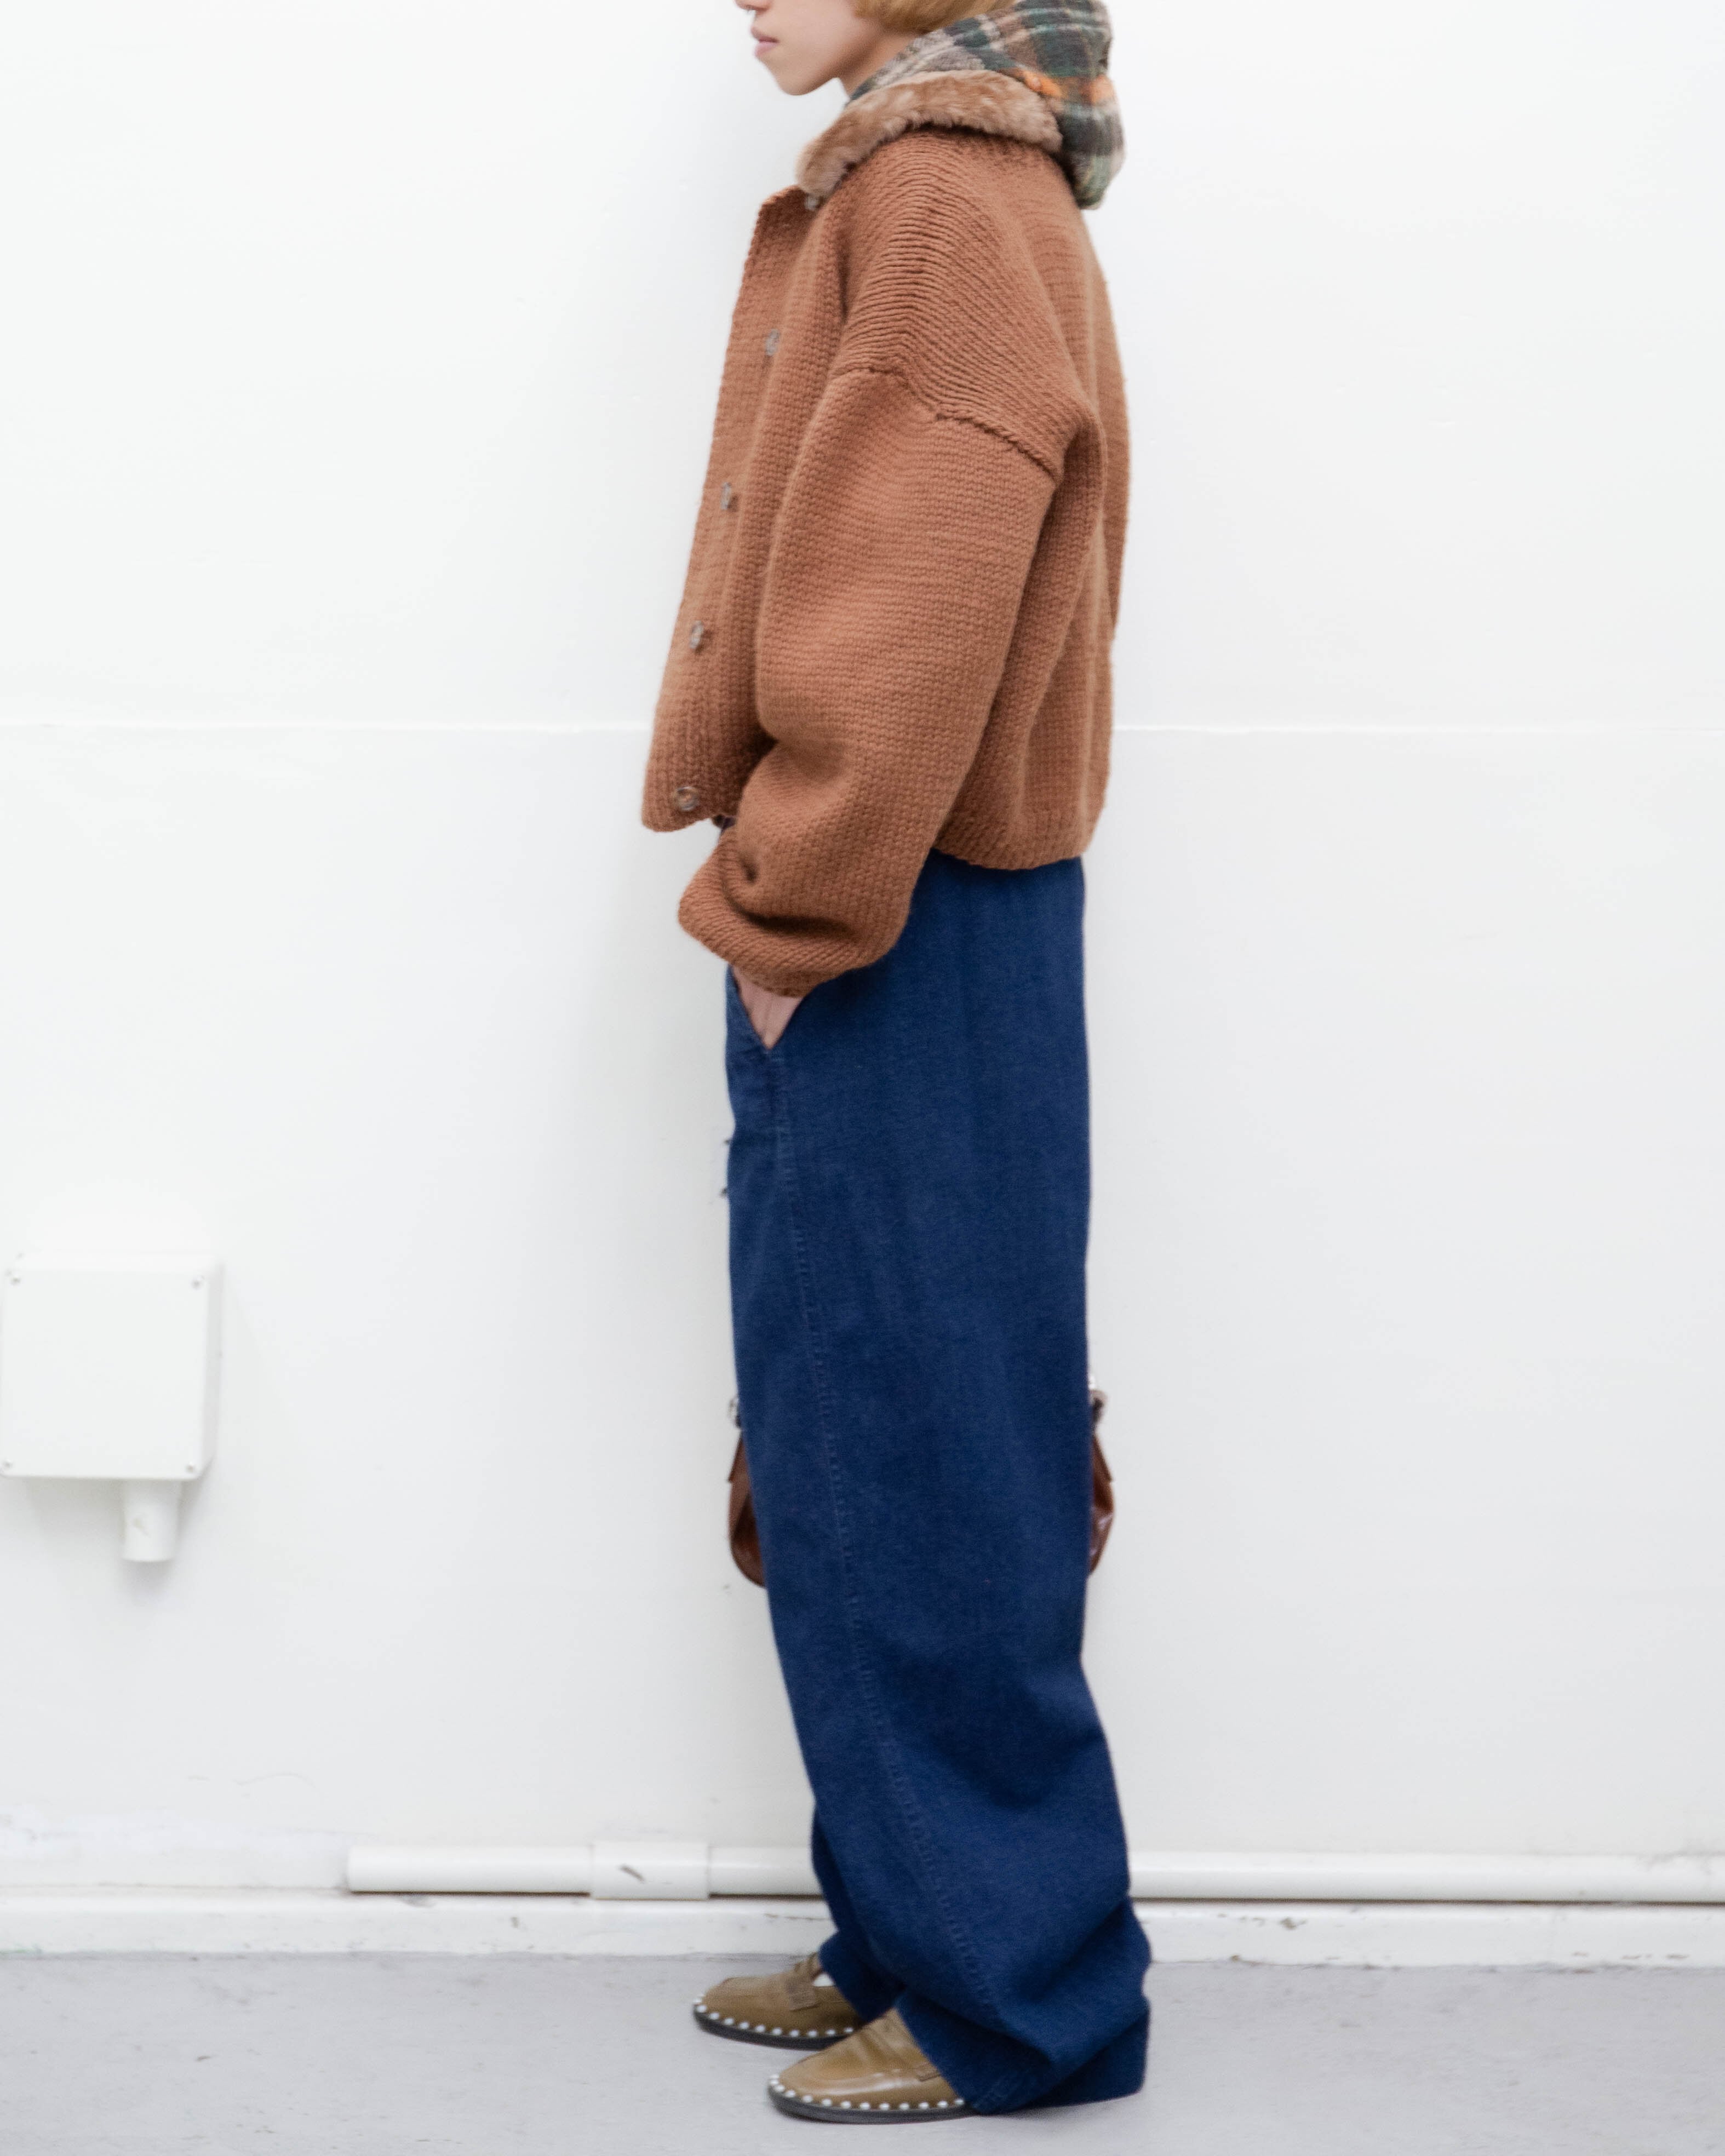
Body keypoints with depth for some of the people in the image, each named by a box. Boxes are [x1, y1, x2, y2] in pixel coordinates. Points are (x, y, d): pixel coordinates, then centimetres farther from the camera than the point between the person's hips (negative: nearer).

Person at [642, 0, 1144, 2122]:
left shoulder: (955, 197, -11)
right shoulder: (895, 192, 18)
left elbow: (919, 614, -20)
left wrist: (789, 910, -15)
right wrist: (777, 894, 11)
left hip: (900, 949, -9)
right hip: (855, 939, 9)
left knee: (912, 1462, -2)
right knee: (846, 1456, 13)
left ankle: (1011, 1993, 10)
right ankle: (907, 1934, 25)